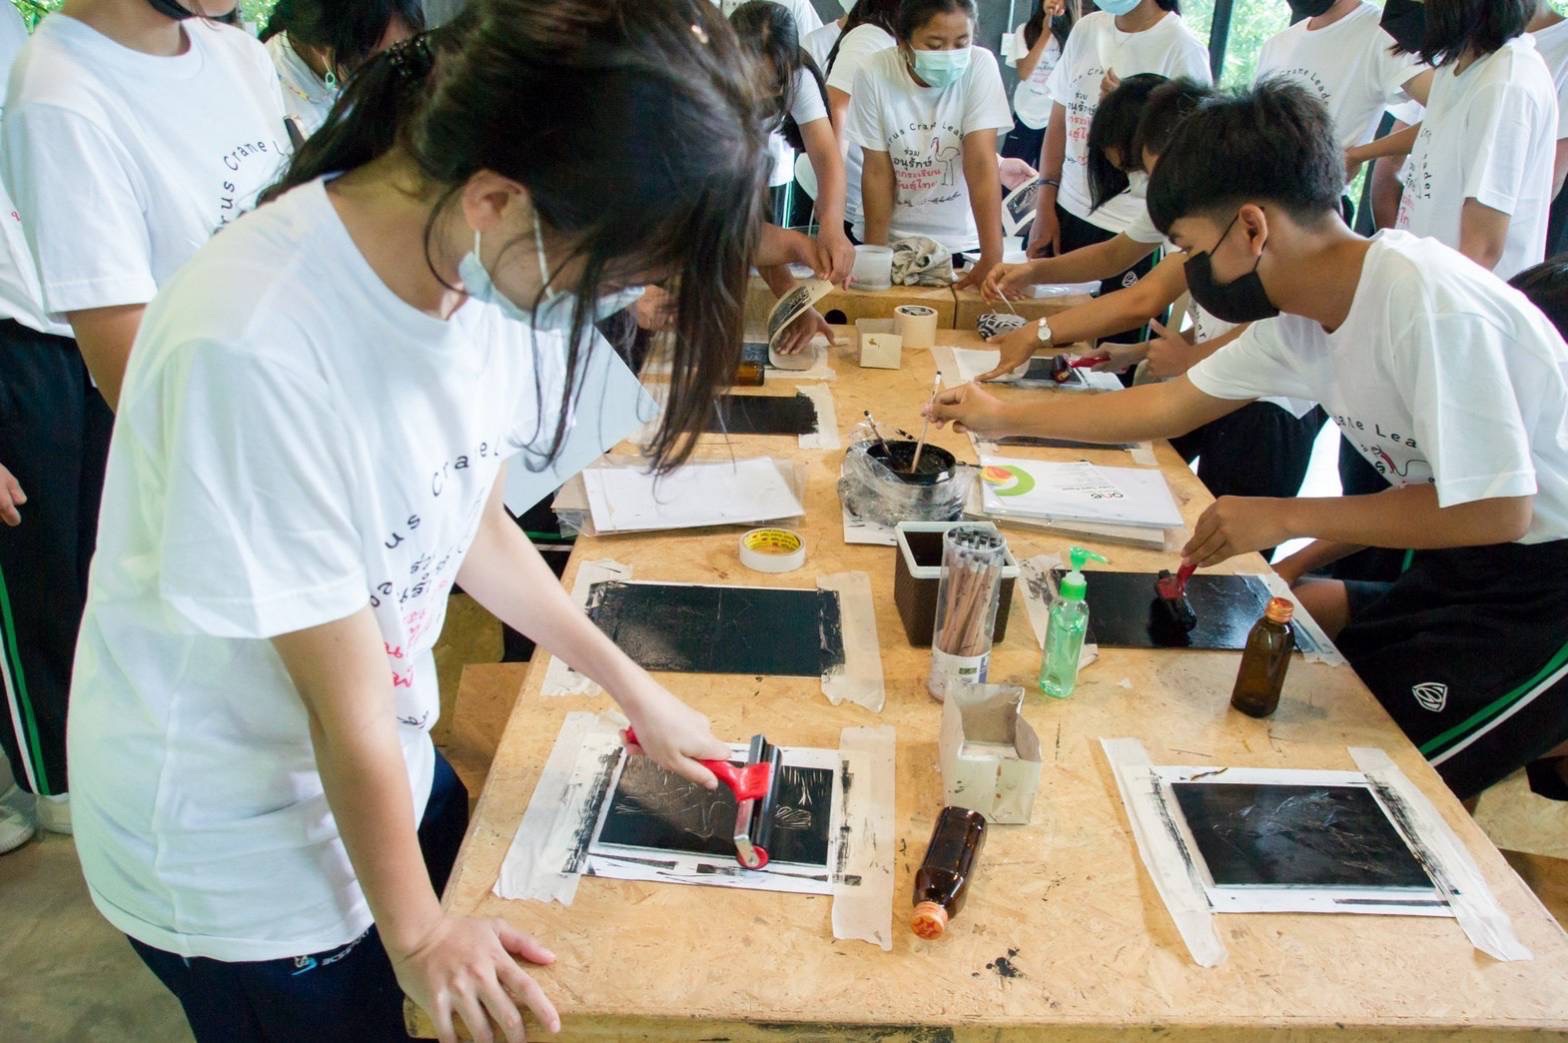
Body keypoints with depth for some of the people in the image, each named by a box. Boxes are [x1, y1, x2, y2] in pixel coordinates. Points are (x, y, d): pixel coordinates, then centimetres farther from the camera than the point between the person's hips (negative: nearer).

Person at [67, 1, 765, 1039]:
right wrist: (416, 931, -10)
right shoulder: (254, 350, -35)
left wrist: (634, 688, 4)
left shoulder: (469, 256, -13)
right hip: (234, 847, -6)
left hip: (389, 761, 7)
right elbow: (346, 705, -24)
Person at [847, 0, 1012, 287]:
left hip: (960, 242, 0)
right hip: (894, 239, 0)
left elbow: (981, 164, -21)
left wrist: (992, 259, -28)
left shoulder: (980, 66, -15)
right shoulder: (875, 75, -14)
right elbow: (878, 172, -9)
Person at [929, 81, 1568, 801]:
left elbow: (1497, 510, -28)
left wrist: (1287, 517, -21)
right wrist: (1003, 417, 9)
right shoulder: (1300, 316, -4)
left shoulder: (1427, 304, -29)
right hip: (1467, 559, 8)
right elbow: (1172, 405, 7)